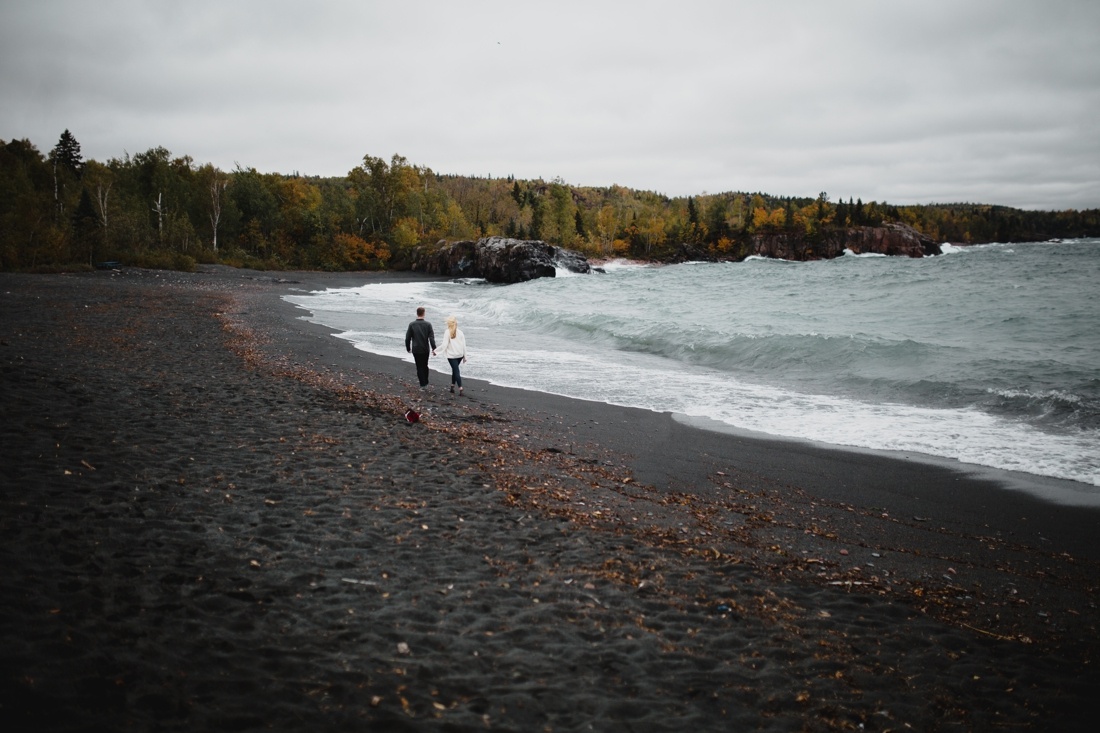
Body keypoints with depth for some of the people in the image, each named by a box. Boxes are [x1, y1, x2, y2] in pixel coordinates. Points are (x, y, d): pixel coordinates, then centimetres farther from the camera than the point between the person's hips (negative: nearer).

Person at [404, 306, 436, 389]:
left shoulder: (412, 325, -6)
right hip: (425, 349, 1)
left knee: (419, 367, 5)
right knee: (425, 366, 18)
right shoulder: (428, 325, -6)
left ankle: (423, 385, 1)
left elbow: (407, 338, -3)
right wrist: (433, 348, -11)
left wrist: (408, 348, 10)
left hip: (416, 350, -1)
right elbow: (431, 337, -12)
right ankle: (425, 383, 22)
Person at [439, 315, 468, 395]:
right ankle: (452, 387, 24)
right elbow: (464, 345, 3)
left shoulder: (447, 332, -10)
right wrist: (465, 356, 11)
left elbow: (444, 345, -15)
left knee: (456, 372, -3)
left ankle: (460, 390, -10)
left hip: (452, 355, -4)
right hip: (460, 355, 4)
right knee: (454, 370, 20)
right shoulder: (460, 333, 1)